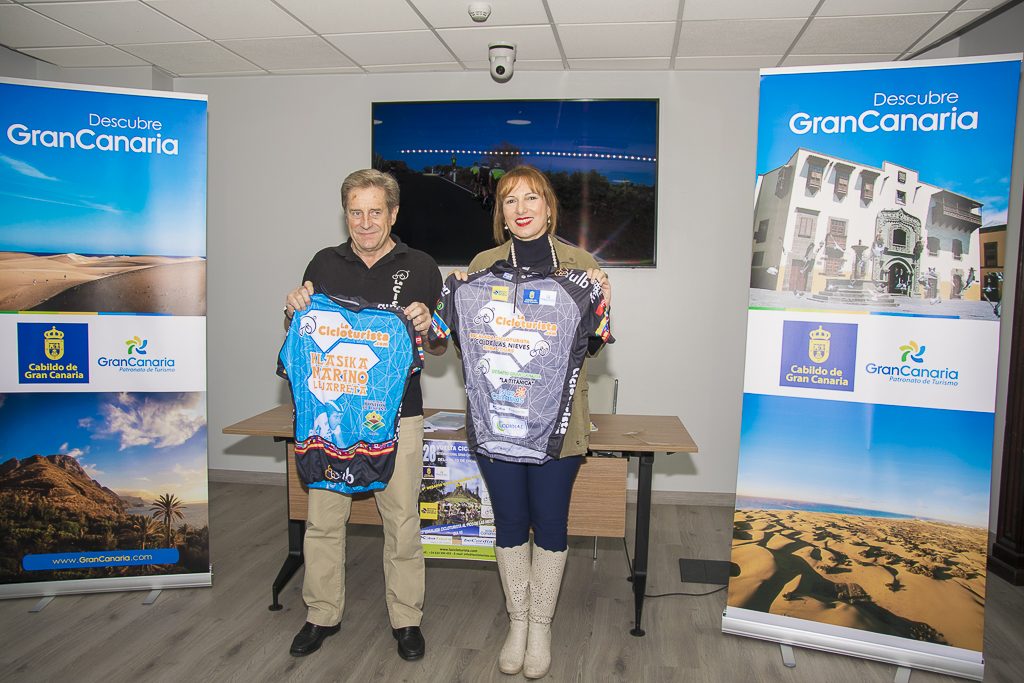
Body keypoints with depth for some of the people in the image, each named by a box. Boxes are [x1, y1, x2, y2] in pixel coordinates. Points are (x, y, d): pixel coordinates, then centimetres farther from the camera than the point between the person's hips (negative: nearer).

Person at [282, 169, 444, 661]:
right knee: (322, 519, 9)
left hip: (398, 414, -2)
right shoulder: (324, 264, 7)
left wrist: (426, 327, -17)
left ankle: (406, 619, 23)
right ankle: (322, 615, 27)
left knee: (402, 521, 6)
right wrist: (293, 310, -7)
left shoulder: (421, 268, 2)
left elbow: (440, 347, 5)